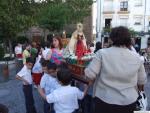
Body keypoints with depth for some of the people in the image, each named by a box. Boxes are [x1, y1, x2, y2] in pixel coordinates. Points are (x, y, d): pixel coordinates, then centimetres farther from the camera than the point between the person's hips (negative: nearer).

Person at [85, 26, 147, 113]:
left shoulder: (102, 53, -13)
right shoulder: (137, 58, -3)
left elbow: (90, 75, -15)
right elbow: (142, 81, 6)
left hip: (104, 101, -2)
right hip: (129, 102, 3)